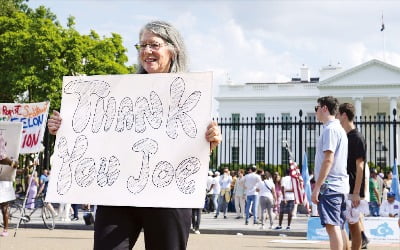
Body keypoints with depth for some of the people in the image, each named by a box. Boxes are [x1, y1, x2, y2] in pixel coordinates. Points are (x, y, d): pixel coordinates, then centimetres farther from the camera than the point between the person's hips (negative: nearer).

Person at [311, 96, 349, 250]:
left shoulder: (330, 129, -11)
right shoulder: (340, 129, 20)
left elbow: (328, 160, -18)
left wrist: (317, 187, -18)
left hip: (330, 186, -10)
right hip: (341, 186, 10)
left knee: (332, 227, -13)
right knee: (338, 228, 11)